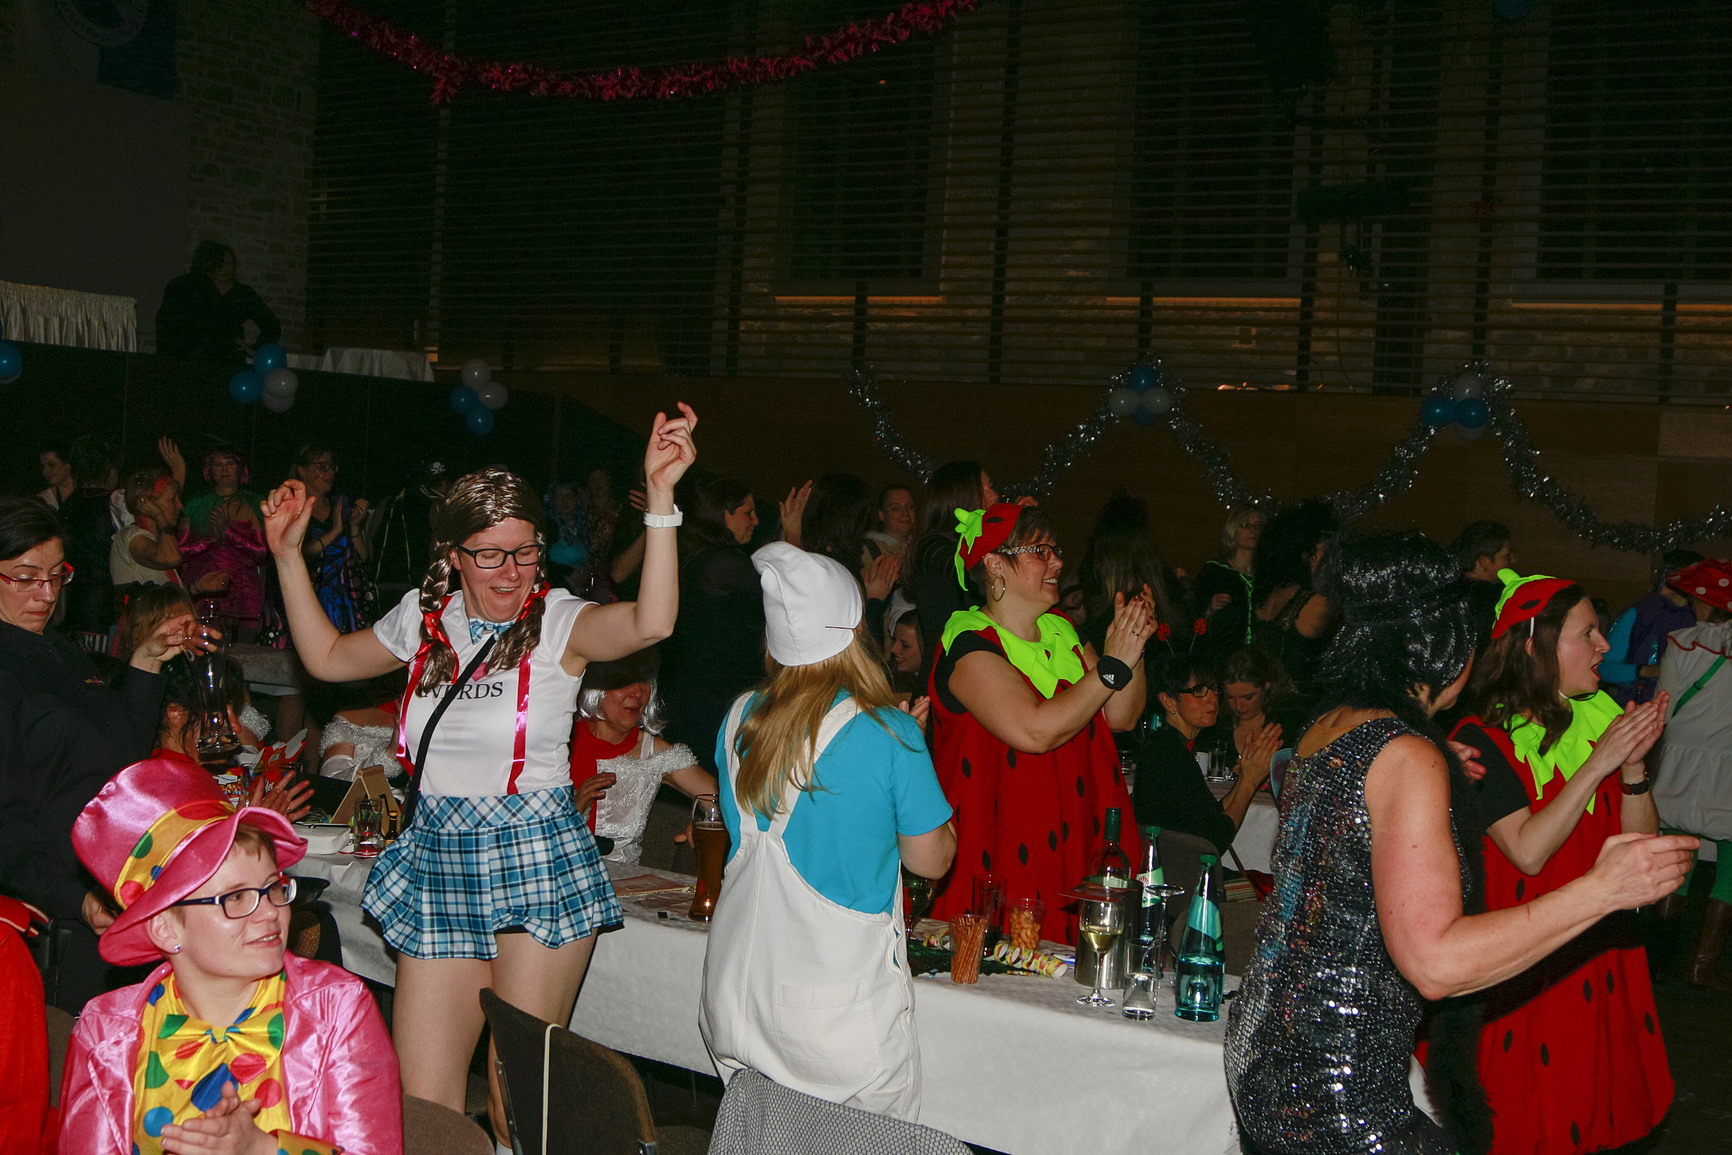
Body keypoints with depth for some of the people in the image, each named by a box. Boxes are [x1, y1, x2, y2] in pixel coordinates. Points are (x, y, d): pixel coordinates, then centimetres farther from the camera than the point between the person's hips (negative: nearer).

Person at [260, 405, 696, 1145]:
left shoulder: (558, 623, -7)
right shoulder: (424, 617, 9)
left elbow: (651, 621, -27)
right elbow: (328, 657, 24)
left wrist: (660, 494, -35)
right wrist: (289, 555, 19)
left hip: (537, 862, -4)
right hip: (440, 860, 5)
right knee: (420, 1100, 4)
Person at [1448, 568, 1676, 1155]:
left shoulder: (1600, 717, 3)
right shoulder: (1484, 737, -14)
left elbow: (1641, 842, 3)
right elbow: (1528, 851, -22)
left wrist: (1635, 765, -14)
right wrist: (1598, 764, -22)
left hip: (1601, 952, 6)